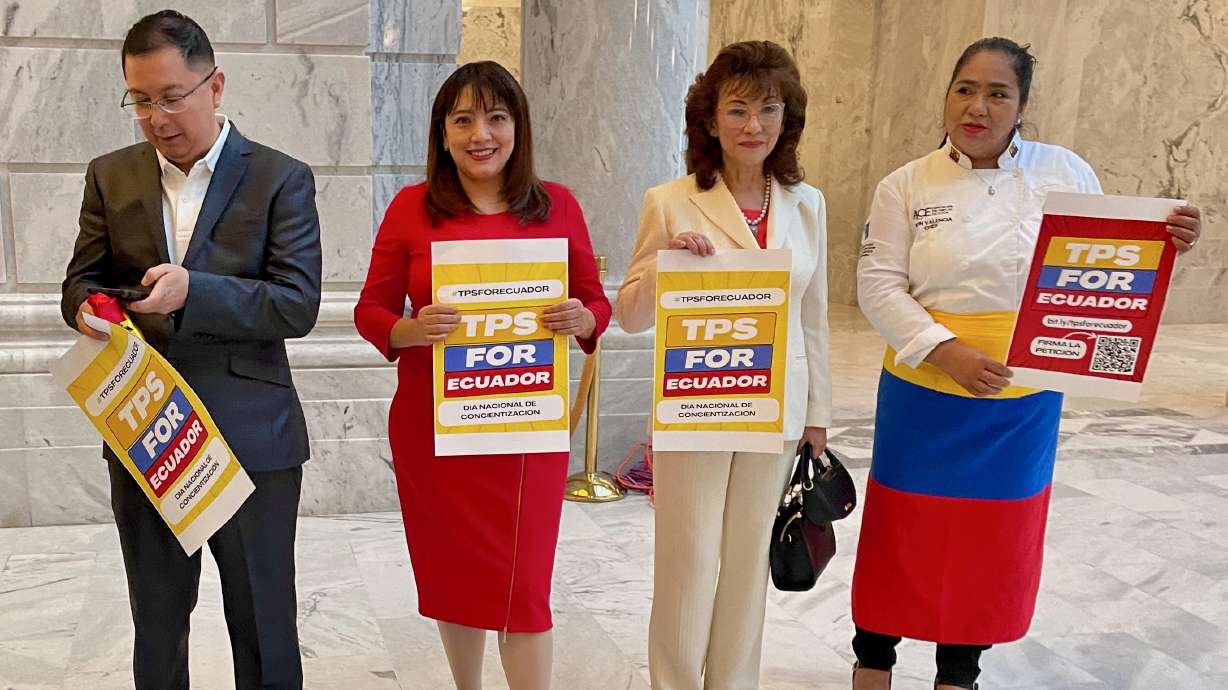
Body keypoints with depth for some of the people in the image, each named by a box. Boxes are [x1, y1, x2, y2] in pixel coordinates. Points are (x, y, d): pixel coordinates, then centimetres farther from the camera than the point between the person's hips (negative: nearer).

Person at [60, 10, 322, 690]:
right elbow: (82, 280, 11)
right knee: (156, 627, 17)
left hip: (250, 437, -3)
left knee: (262, 627, 9)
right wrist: (89, 308, -14)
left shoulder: (281, 179, -5)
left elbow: (298, 304, -12)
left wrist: (192, 291, -26)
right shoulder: (110, 176, 7)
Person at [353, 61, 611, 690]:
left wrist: (581, 319, -16)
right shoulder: (412, 207, -1)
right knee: (451, 574, 14)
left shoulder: (557, 205, 1)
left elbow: (596, 301, 8)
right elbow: (370, 310, 3)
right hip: (430, 426, 1)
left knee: (522, 586, 0)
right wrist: (411, 329, -18)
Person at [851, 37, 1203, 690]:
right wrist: (947, 351, -21)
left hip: (1025, 402, 2)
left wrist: (1165, 245, -14)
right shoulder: (907, 186, -4)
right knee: (905, 532, 8)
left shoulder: (1067, 173, 0)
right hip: (926, 392, -2)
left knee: (994, 539, 13)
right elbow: (878, 285, -8)